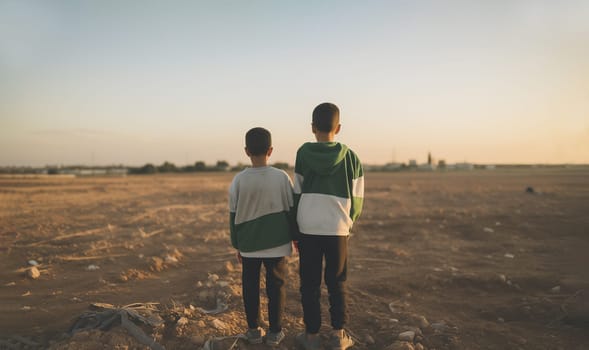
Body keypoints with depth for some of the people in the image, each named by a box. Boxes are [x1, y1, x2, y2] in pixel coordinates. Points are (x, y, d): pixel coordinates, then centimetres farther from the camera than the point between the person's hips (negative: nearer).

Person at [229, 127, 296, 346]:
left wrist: (236, 245, 11)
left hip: (249, 244, 1)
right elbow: (291, 209, -2)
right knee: (276, 285, 11)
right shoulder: (282, 177, -8)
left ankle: (253, 330, 21)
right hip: (277, 244, 0)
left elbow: (233, 215, -1)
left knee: (250, 286, 14)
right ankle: (275, 332, 17)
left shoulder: (239, 180, -7)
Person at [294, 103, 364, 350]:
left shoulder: (303, 153, -3)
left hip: (308, 229, 0)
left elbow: (297, 193, 1)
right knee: (337, 283, 15)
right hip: (337, 230, 1)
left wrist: (295, 230, 10)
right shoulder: (350, 157, -2)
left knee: (309, 284, 11)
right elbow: (357, 199, 0)